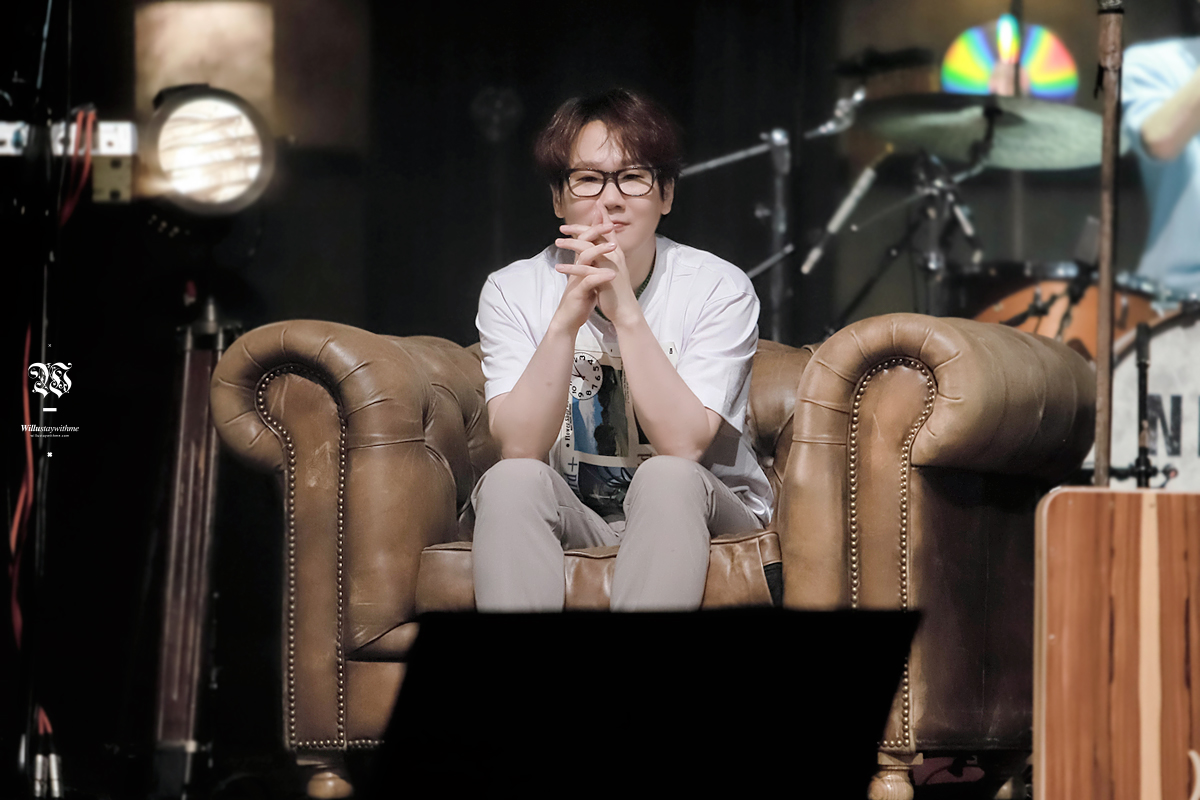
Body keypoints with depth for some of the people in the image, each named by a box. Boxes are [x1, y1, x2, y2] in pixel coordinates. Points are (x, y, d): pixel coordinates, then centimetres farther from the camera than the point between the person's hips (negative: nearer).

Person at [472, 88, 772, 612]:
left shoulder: (719, 289, -10)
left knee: (666, 478, -34)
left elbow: (683, 446, -22)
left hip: (693, 516, -1)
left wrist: (626, 312, -30)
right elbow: (519, 448, -19)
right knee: (511, 482, -30)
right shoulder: (512, 292, -5)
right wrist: (567, 318, -30)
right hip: (571, 522, 1)